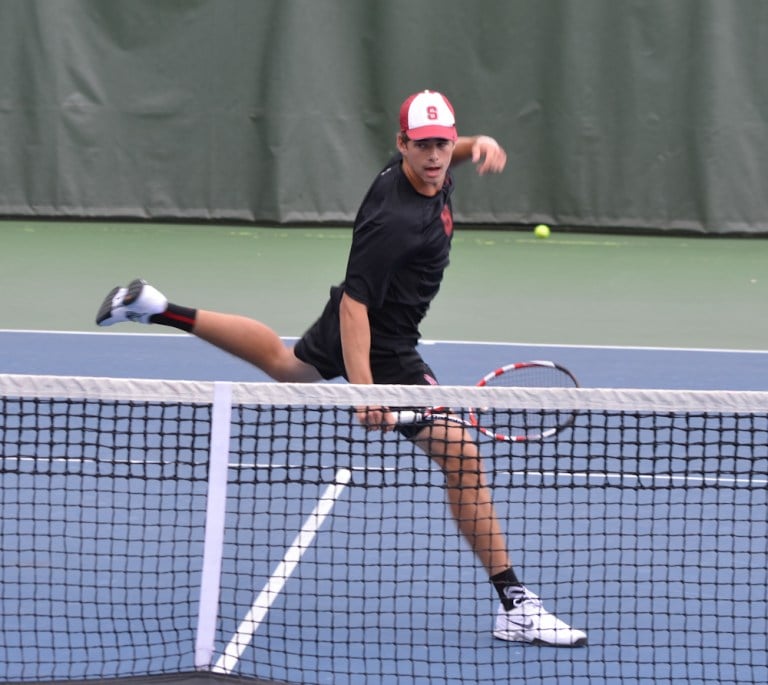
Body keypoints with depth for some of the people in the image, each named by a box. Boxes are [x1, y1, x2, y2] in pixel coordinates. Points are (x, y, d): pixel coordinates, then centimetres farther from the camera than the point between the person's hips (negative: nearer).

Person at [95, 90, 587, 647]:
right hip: (381, 344, -10)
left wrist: (478, 145, -4)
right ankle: (513, 605, -11)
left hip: (344, 327, 10)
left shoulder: (430, 170, -8)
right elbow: (356, 304, -33)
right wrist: (364, 390, -39)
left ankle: (154, 308, 47)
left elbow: (443, 158, 19)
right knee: (462, 455, -13)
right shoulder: (394, 219, -34)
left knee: (285, 362, 40)